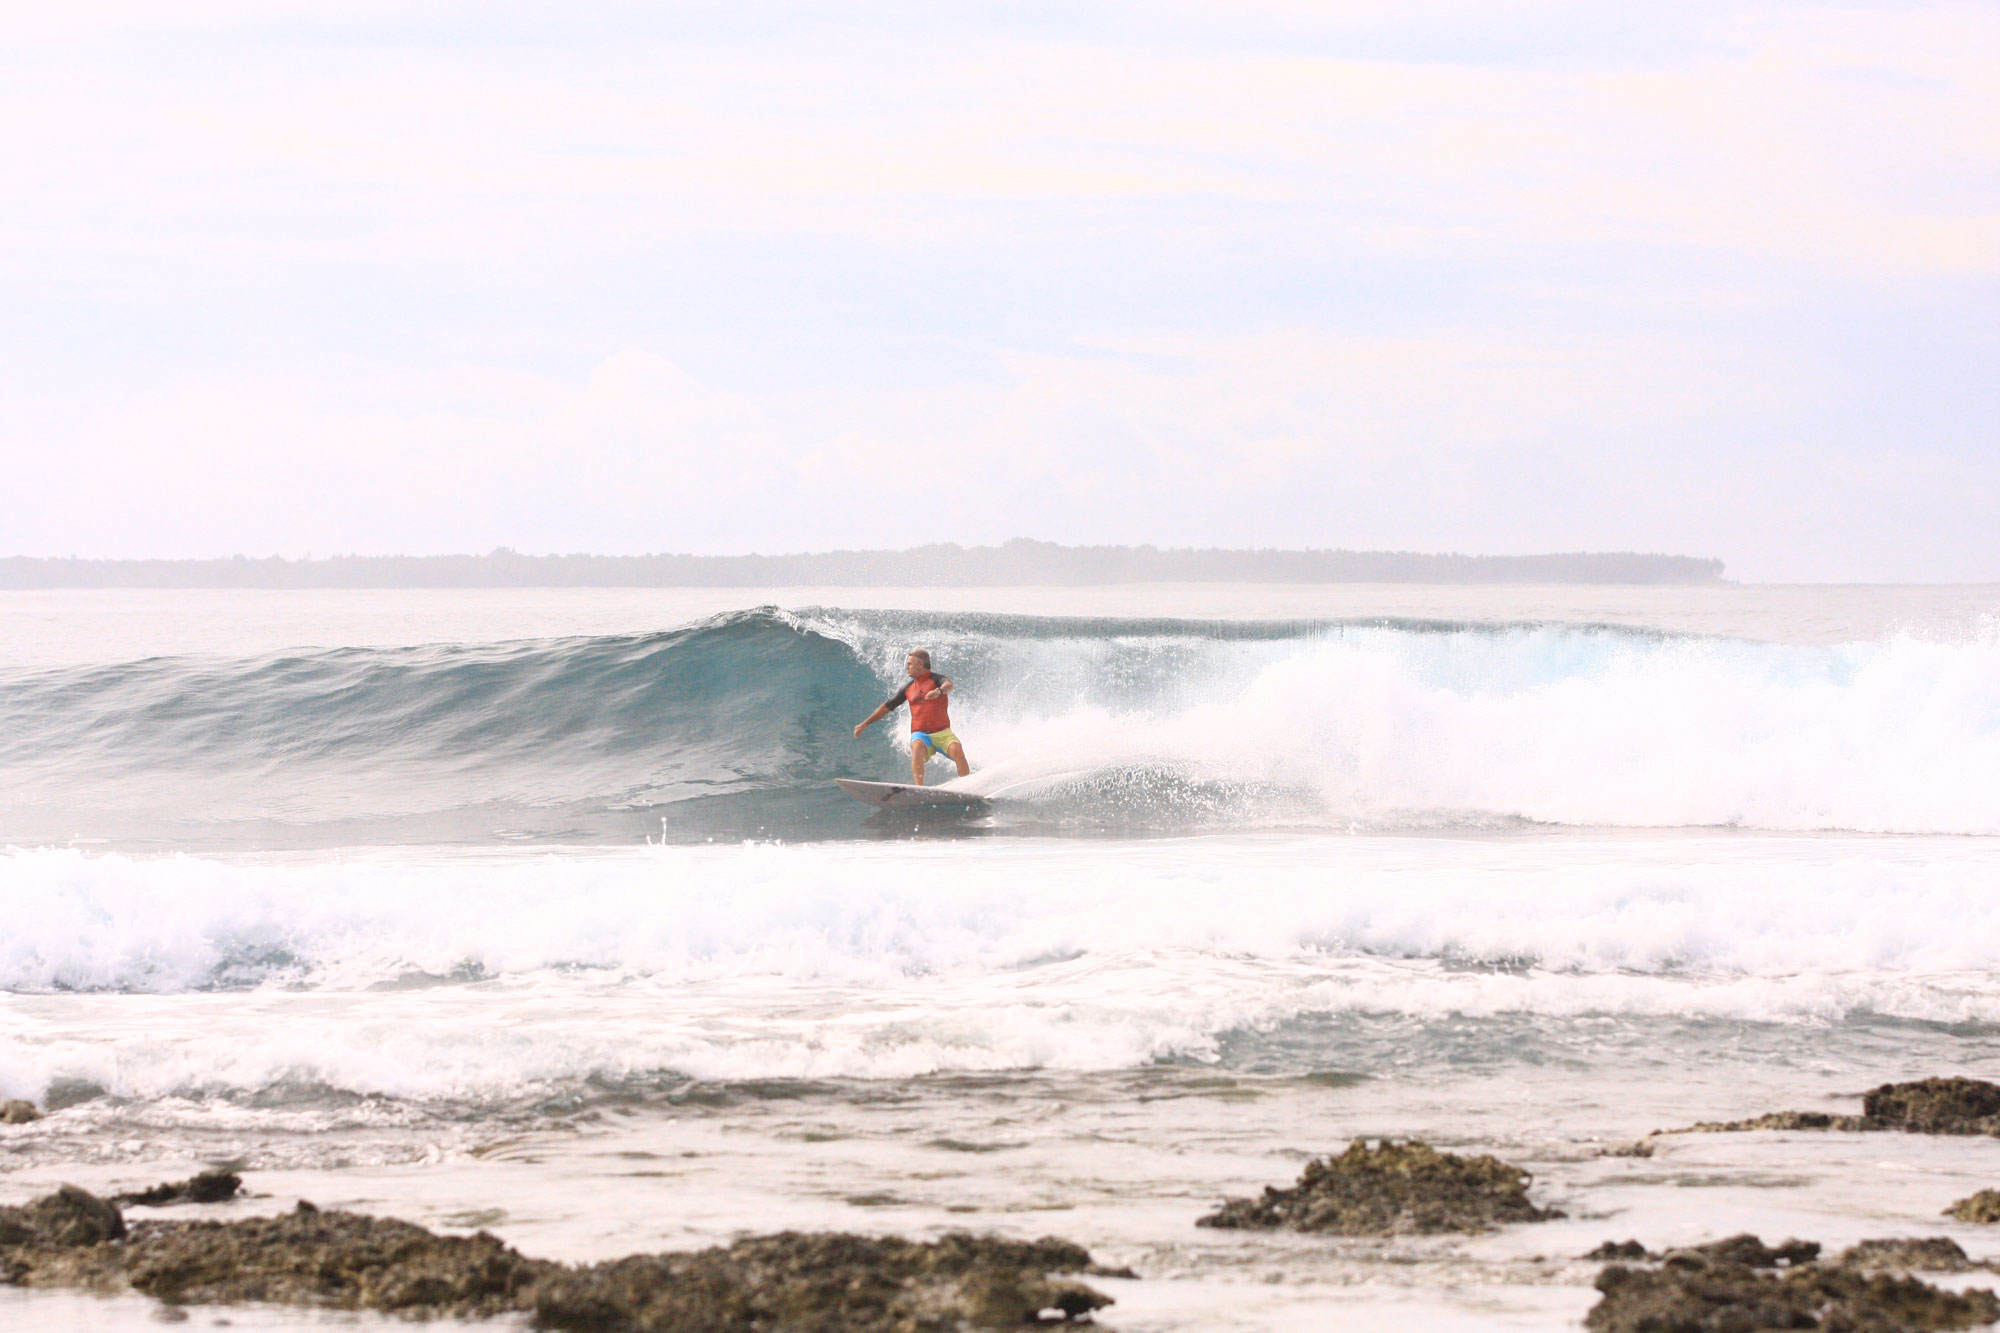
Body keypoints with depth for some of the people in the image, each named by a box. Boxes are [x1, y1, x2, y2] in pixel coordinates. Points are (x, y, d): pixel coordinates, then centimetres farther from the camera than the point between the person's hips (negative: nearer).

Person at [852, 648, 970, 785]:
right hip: (920, 734, 2)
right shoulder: (908, 688, 15)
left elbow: (948, 685, -23)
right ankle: (919, 788, -41)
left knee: (957, 750, -29)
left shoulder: (936, 680, 1)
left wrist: (939, 691, -47)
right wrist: (865, 723, 20)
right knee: (918, 747, -32)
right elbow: (887, 707, 21)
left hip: (942, 732, -2)